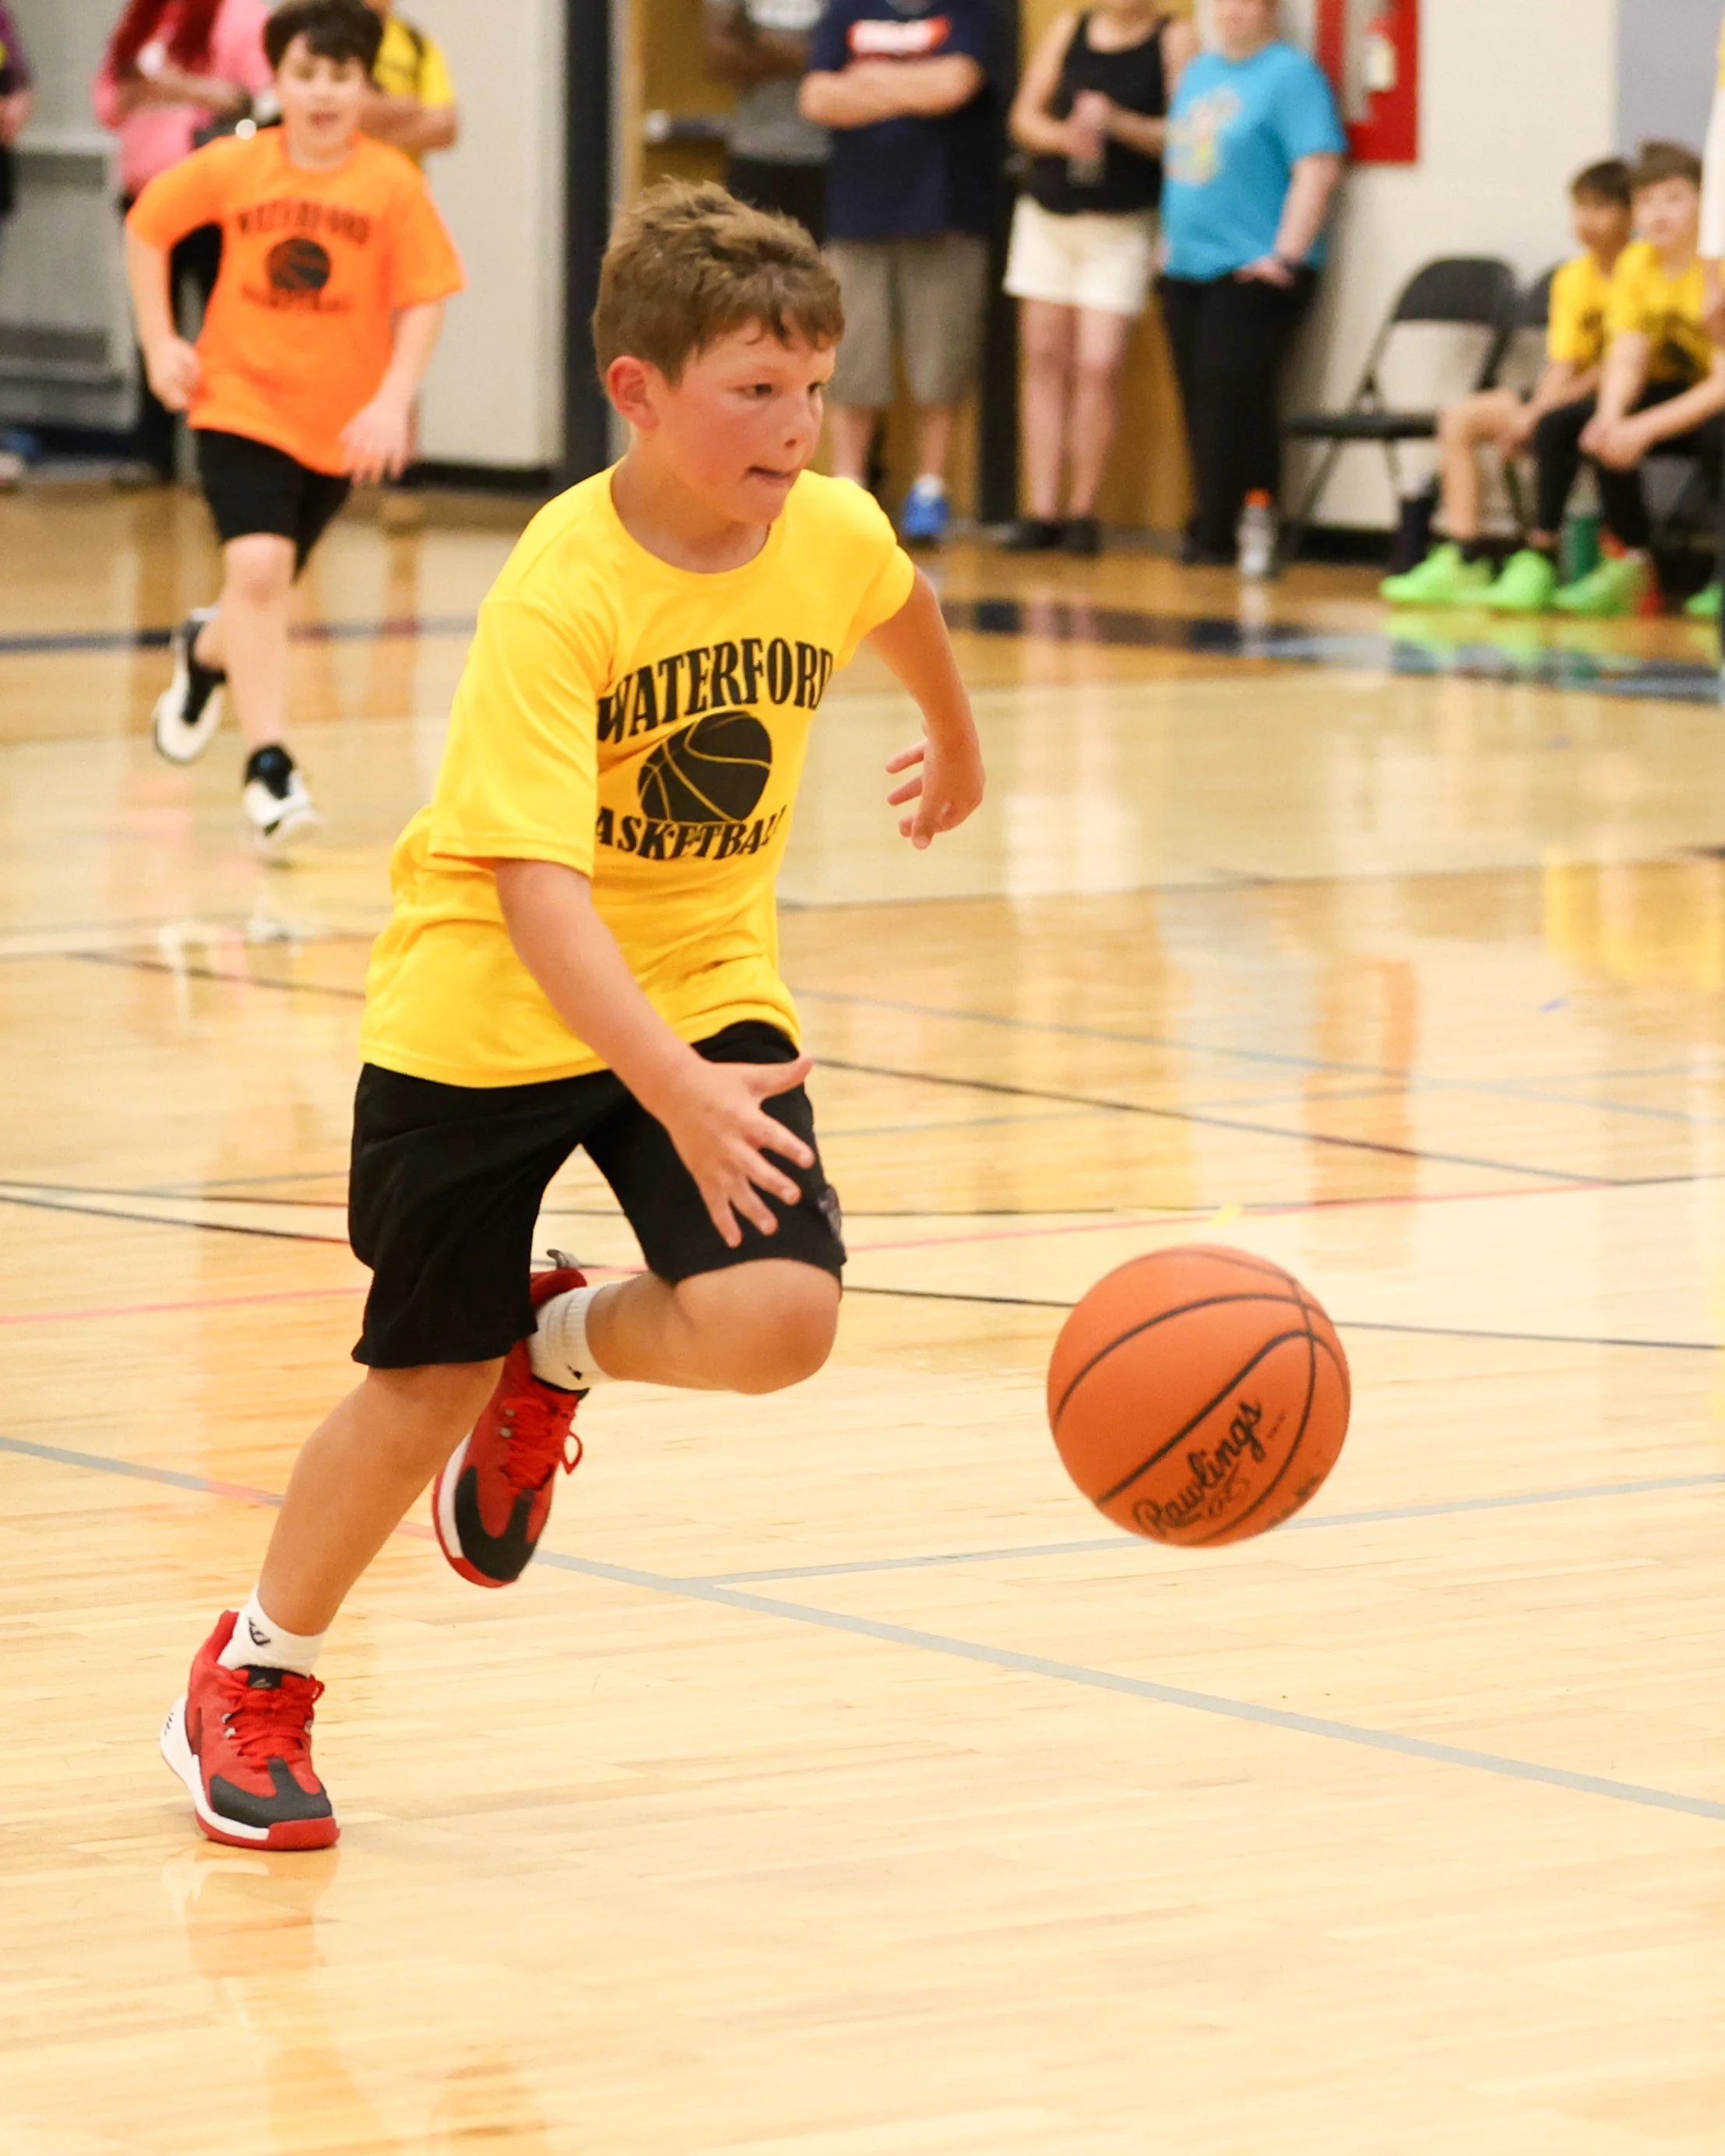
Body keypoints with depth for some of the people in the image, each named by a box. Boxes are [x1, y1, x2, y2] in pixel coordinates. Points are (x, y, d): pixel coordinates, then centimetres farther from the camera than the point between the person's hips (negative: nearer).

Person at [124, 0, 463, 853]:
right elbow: (147, 225, 7)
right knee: (257, 566, -19)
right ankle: (268, 768, -15)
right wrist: (159, 342, 3)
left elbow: (422, 302, -7)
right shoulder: (234, 167, -8)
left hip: (340, 420, 2)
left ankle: (206, 653, 52)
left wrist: (393, 401, -17)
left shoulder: (392, 183, -11)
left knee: (268, 578, 17)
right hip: (240, 401, -2)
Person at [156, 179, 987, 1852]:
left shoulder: (835, 536, -10)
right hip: (487, 1013, -4)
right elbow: (535, 884, -34)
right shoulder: (559, 596, -27)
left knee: (775, 1319, -18)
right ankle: (255, 1676, 29)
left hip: (707, 989, 4)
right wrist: (674, 1088, -46)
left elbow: (904, 605, 18)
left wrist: (957, 745, 37)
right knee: (428, 1383, 4)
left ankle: (563, 1347, 16)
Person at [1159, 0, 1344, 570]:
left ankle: (1217, 535, -8)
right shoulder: (1200, 72, 18)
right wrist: (1171, 240, 19)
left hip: (1253, 271, -8)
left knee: (1234, 403, -11)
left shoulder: (1290, 74, -8)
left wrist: (1286, 255, -19)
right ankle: (1210, 532, 12)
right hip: (1187, 268, 8)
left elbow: (1318, 170, -15)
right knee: (1201, 405, 7)